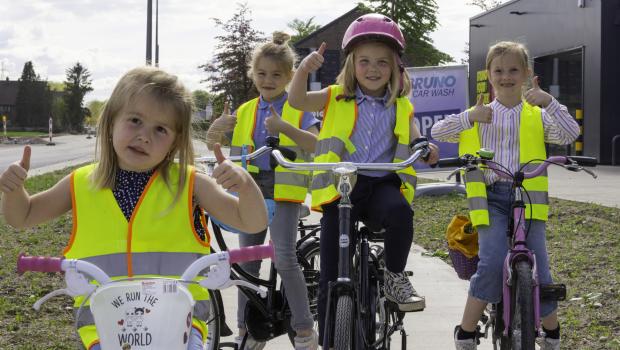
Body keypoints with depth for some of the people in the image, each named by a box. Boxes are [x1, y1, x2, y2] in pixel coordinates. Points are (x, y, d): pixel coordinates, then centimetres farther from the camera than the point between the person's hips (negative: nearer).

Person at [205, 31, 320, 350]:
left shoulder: (298, 110, 1)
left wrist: (285, 127, -30)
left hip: (283, 189, -4)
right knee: (247, 259, 8)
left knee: (284, 257, -15)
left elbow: (317, 144, -15)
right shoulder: (245, 112, 13)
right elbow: (212, 144, 9)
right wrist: (217, 128, -15)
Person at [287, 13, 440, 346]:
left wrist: (427, 151, -15)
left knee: (400, 211, -36)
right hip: (340, 185, 0)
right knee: (331, 277, -4)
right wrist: (304, 69, -25)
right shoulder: (335, 98, 5)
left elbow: (414, 143, 9)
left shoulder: (401, 107, 10)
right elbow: (297, 100, -7)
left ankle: (395, 277, -12)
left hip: (383, 183, 1)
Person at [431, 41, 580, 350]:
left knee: (536, 267, -8)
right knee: (492, 263, -22)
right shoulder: (480, 116, 14)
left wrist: (549, 102, -14)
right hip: (491, 197, 0)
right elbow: (437, 132, 5)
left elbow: (570, 135, -4)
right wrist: (470, 116, -7)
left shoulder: (537, 115, 12)